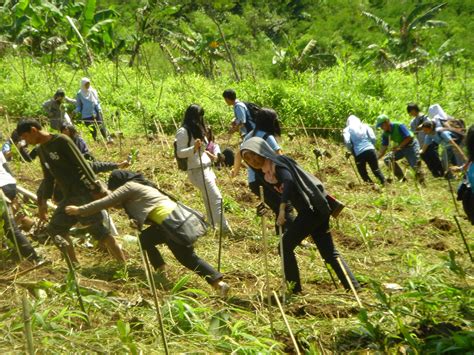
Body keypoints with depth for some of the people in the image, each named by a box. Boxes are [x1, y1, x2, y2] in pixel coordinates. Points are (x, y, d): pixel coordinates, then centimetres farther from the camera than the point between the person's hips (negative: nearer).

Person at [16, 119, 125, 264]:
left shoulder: (62, 141, -12)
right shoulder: (41, 150, 13)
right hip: (68, 197, 9)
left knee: (99, 231, -12)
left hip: (83, 194, -9)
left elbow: (82, 165, -16)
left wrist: (97, 189, -19)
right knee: (55, 229, 10)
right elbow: (49, 177, 20)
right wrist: (44, 201, 16)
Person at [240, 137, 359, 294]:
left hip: (311, 209, -10)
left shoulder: (277, 163, -11)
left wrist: (282, 209, -36)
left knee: (285, 246, -3)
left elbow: (288, 181, -29)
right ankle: (354, 287, 10)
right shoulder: (267, 172, 16)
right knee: (329, 252, 10)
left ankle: (294, 289, 5)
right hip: (315, 210, 10)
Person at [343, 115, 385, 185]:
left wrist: (352, 151, 9)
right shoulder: (365, 126, 16)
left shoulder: (347, 129, 9)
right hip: (370, 150, 3)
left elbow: (347, 142, -7)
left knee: (364, 174, 12)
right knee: (376, 170, 16)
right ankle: (384, 183, 9)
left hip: (359, 153, -2)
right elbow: (373, 138, 3)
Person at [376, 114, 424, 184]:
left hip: (411, 146, -7)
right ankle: (402, 179, -2)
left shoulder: (399, 126, -23)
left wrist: (398, 147, -27)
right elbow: (383, 148, -4)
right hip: (401, 148, 7)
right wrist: (376, 158, -18)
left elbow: (409, 138, -23)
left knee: (415, 166, -15)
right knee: (387, 160, -6)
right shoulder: (385, 134, -4)